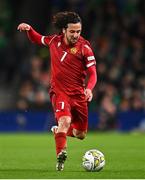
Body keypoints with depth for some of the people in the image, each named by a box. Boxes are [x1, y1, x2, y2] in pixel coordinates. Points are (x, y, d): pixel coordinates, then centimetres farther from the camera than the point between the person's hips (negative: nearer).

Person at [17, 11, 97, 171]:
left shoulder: (84, 47, -10)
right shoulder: (54, 41, -2)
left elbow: (92, 73, -11)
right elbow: (37, 39, 20)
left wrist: (89, 88, -31)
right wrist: (28, 29, -1)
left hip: (78, 94, 1)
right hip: (59, 91, -1)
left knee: (80, 135, 11)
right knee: (65, 121, -30)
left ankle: (58, 131, 41)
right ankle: (60, 156, -30)